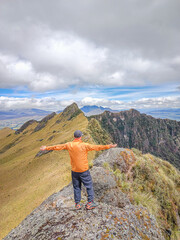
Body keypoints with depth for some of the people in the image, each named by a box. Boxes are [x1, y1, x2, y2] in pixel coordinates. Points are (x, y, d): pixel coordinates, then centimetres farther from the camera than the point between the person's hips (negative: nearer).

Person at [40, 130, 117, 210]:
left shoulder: (69, 145, -5)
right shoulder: (84, 145, -17)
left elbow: (57, 147, 4)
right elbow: (96, 147, -18)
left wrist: (46, 148, 17)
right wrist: (108, 146, -13)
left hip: (74, 171, 4)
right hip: (84, 171, -4)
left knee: (76, 187, 19)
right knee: (89, 186, 13)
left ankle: (77, 204, 29)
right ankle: (90, 203, 21)